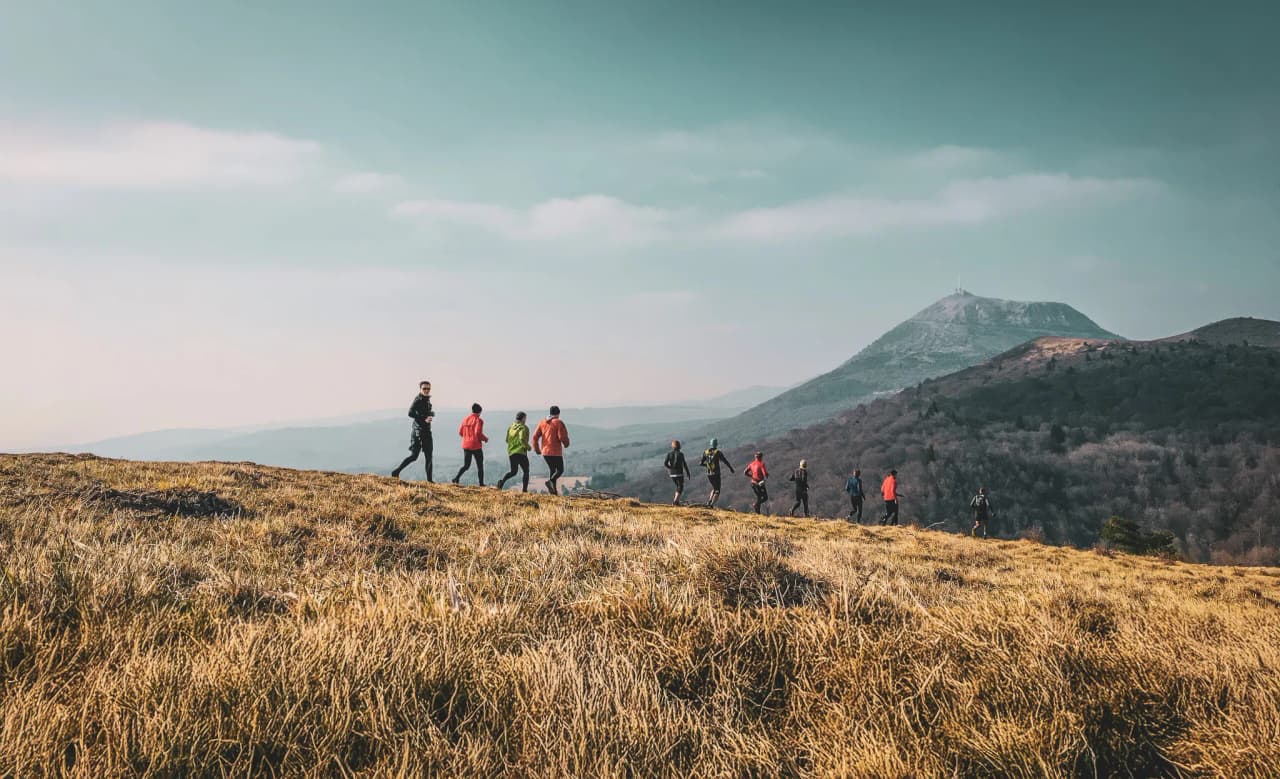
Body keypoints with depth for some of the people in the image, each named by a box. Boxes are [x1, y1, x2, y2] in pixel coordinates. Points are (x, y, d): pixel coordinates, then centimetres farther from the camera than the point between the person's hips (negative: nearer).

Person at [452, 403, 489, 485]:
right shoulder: (479, 420, -12)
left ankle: (457, 478, -7)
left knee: (466, 465, 14)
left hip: (466, 445, 5)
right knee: (480, 466, 9)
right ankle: (481, 484, 10)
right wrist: (485, 438, -4)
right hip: (476, 446, -5)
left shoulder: (465, 419, 6)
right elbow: (478, 433, -21)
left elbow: (460, 432, 8)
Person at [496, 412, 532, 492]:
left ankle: (502, 481, -9)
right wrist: (528, 447, -7)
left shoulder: (511, 427, 10)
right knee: (526, 471, 10)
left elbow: (507, 440, 15)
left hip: (511, 452, 6)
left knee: (513, 471, 18)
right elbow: (522, 439, -22)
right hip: (521, 452, -6)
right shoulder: (523, 427, -9)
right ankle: (524, 490, 1)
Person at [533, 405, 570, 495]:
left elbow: (535, 436, 4)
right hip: (556, 451, -6)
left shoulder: (542, 422, 8)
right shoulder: (558, 423, -9)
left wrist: (536, 449, 14)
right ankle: (550, 481, -22)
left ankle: (554, 490, 11)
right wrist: (566, 444, 4)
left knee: (552, 470, 18)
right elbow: (562, 437, -17)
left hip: (545, 451, 6)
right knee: (560, 470, 5)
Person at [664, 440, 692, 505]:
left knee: (678, 486, 21)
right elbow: (684, 464, -8)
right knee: (680, 488, 3)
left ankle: (676, 500, 13)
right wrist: (688, 472, 2)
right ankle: (675, 501, -12)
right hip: (679, 473, -4)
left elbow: (665, 463, -7)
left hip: (672, 473, 4)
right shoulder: (680, 454, -9)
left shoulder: (669, 453, 0)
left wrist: (670, 468, 10)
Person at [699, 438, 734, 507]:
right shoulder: (718, 452, -10)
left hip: (709, 474, 5)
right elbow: (725, 461, -7)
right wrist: (731, 469, 8)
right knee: (717, 491, 4)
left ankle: (709, 502, 9)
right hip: (716, 474, -5)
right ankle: (712, 504, -14)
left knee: (714, 488, 26)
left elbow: (701, 463, 7)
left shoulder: (705, 452, 2)